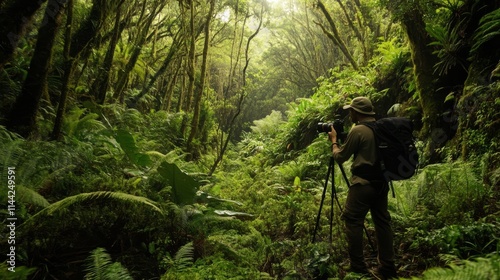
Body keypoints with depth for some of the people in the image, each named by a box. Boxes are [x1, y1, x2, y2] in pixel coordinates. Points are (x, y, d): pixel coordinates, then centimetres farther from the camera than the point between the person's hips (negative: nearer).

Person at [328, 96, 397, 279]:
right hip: (381, 182, 8)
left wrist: (334, 140, 11)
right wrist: (341, 139, 23)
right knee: (382, 222, 12)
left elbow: (340, 157, -5)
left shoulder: (357, 130, -12)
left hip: (363, 184, -8)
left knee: (353, 221, -1)